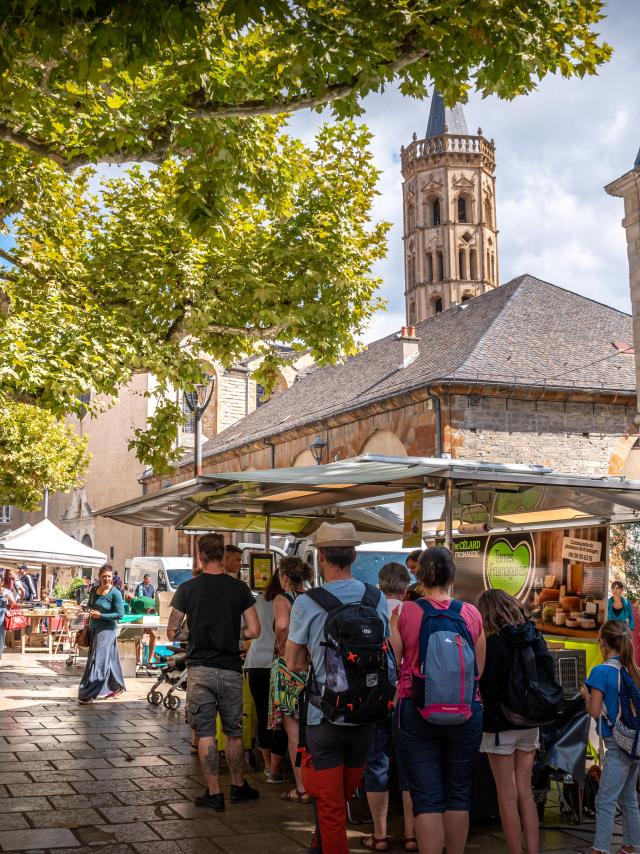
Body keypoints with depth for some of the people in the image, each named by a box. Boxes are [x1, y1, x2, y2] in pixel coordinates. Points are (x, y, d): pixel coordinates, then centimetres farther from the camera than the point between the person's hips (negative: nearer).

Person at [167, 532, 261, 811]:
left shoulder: (187, 589, -5)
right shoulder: (239, 588, -2)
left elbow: (171, 633, -2)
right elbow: (254, 630, -2)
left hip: (200, 669, -1)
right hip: (231, 670, 2)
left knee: (205, 733, 5)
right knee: (234, 732, 15)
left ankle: (214, 794, 8)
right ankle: (239, 787, 27)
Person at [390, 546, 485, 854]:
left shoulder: (404, 613, -8)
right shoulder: (471, 614, -2)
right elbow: (481, 670, 5)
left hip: (416, 713, -2)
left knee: (426, 797, 4)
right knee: (458, 794, 15)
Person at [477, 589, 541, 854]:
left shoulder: (495, 642, -16)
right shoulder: (533, 638, 3)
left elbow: (486, 686, -17)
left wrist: (490, 714, -3)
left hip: (501, 725, -6)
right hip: (530, 724, 6)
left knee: (507, 795, 3)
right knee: (525, 792, 13)